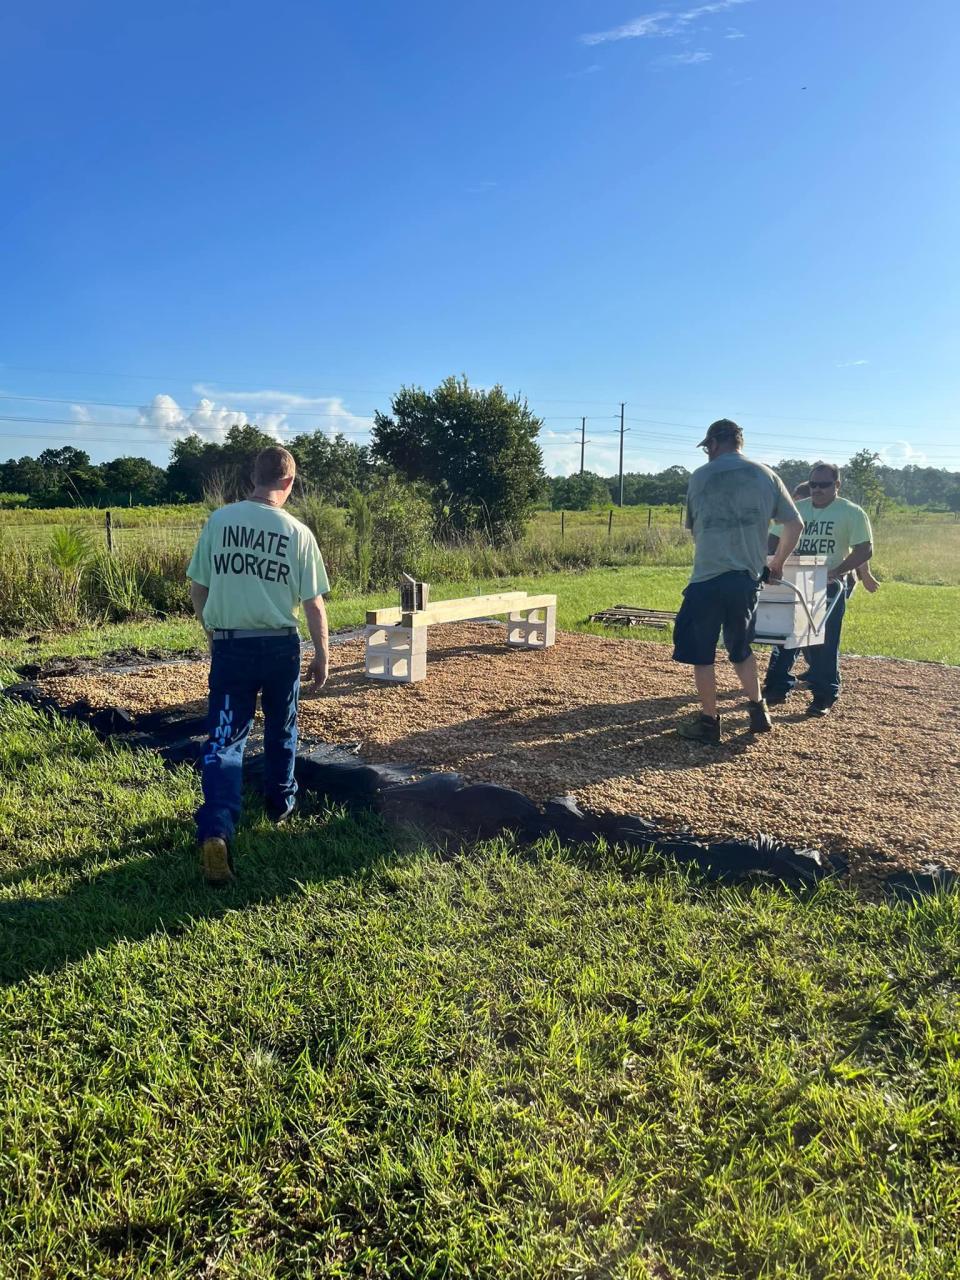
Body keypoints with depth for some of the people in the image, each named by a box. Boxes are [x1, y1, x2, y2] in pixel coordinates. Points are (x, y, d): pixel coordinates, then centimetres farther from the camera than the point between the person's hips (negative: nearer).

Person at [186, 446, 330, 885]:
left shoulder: (219, 520, -3)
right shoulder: (297, 532, -7)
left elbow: (197, 590, 3)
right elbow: (313, 603, -5)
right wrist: (322, 654, 8)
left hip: (229, 646, 1)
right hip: (279, 646, 0)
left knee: (224, 739, 0)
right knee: (281, 731, 21)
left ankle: (215, 831, -16)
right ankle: (280, 804, 39)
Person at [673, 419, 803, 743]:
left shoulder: (700, 477, 2)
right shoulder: (766, 476, 7)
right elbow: (795, 525, 9)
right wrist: (777, 563, 23)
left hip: (707, 578, -3)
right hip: (747, 579, 4)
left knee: (701, 653, 8)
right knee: (740, 649, 22)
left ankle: (709, 721, 12)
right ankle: (758, 711, 24)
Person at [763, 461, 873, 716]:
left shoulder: (852, 513, -5)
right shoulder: (797, 509, 8)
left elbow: (864, 550, -10)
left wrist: (834, 572, -21)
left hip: (828, 589, -4)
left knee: (823, 645, 0)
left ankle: (824, 697, 9)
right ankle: (777, 688, 15)